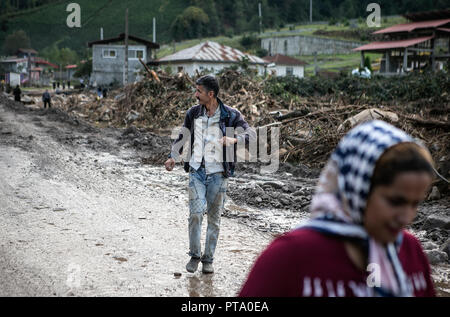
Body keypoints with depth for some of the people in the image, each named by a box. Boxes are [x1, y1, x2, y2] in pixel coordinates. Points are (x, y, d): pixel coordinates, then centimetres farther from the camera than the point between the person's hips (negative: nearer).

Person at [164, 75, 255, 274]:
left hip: (218, 174, -1)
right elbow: (183, 138, 18)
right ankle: (194, 255, 8)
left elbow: (251, 134, -13)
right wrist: (173, 157, 5)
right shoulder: (193, 113, 6)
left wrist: (234, 139, -33)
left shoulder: (229, 115, -5)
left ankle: (208, 259, 19)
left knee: (214, 217, 6)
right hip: (197, 172, 2)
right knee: (195, 213, -10)